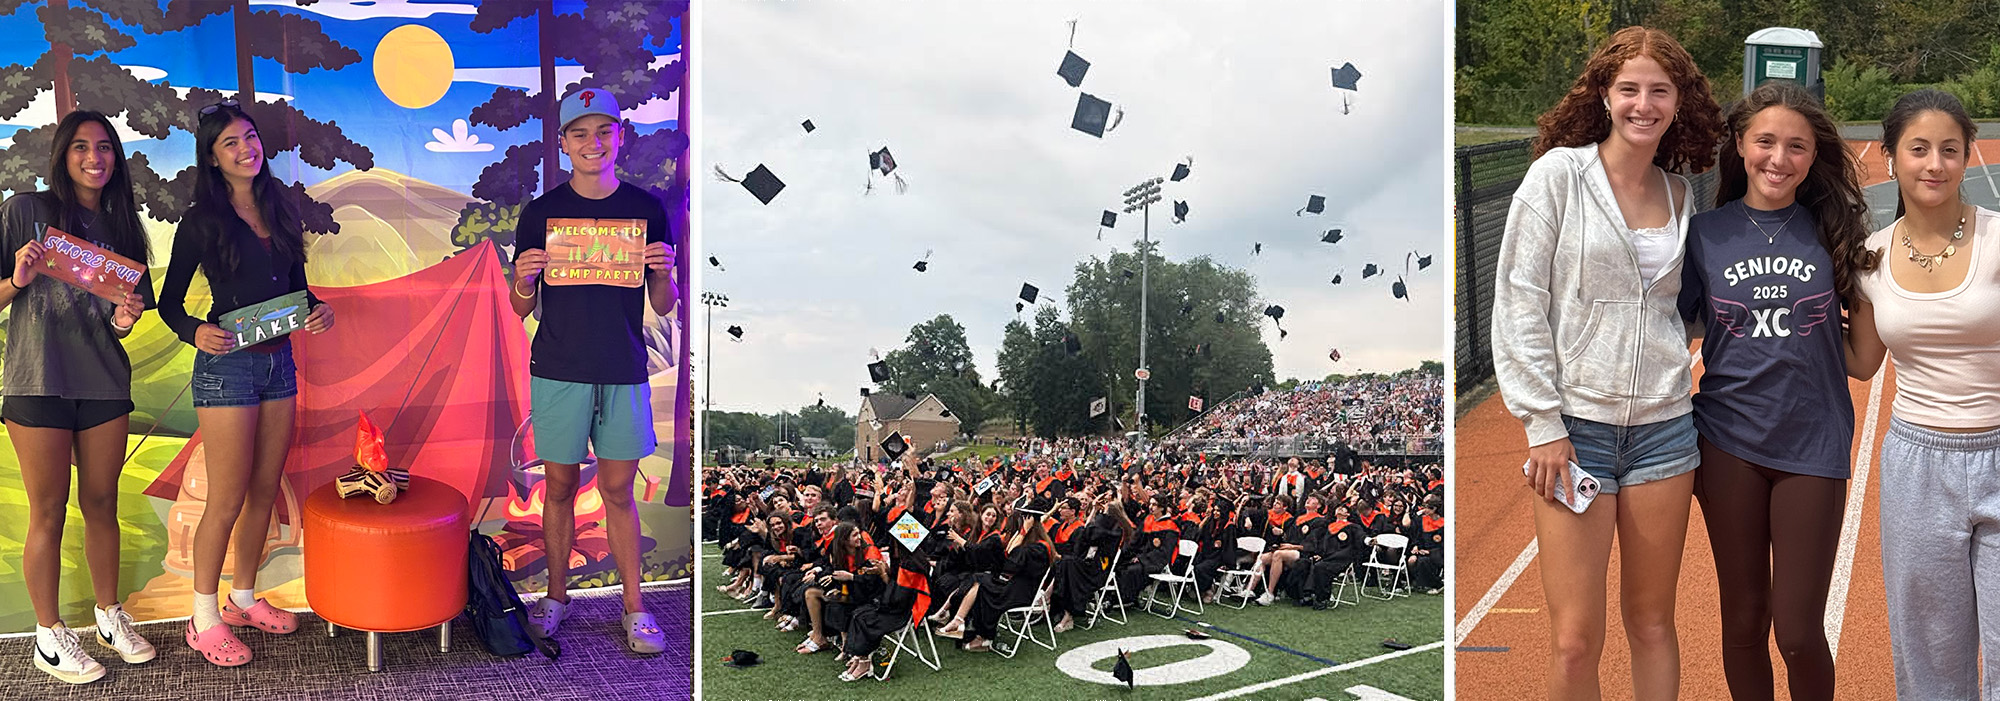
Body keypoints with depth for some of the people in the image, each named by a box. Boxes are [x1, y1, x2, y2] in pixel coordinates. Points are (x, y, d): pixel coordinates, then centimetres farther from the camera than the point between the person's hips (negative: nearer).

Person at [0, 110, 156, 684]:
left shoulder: (120, 226, 11)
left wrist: (124, 320, -4)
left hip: (105, 384, 4)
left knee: (102, 504, 11)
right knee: (49, 512, 2)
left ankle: (109, 615, 25)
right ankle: (49, 635, 12)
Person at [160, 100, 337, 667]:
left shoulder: (281, 212, 10)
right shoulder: (202, 222, -6)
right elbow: (169, 302, -4)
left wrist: (318, 310, -3)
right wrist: (196, 333, -23)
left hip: (279, 362, 6)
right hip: (226, 366, -6)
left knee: (264, 492, 12)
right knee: (228, 499, -3)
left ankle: (244, 599, 26)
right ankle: (205, 619, 8)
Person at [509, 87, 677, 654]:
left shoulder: (646, 209, 3)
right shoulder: (541, 213, 2)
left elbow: (663, 307, 6)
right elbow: (522, 309, 6)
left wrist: (663, 272, -14)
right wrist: (524, 279, -15)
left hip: (623, 371, 0)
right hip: (559, 369, 0)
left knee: (618, 490, 5)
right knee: (560, 486, 8)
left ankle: (634, 608, 13)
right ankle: (557, 595, 24)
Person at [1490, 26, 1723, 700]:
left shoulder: (1681, 194, 9)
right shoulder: (1559, 173, -4)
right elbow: (1519, 303, -7)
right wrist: (1542, 424, -10)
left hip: (1662, 427, 4)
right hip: (1576, 428, -4)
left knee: (1652, 622, 12)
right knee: (1576, 642, -4)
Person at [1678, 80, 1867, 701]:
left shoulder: (1833, 229, -1)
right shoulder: (1704, 232, 0)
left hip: (1812, 444, -1)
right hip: (1729, 444, 1)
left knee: (1798, 633, 0)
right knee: (1743, 620, 12)